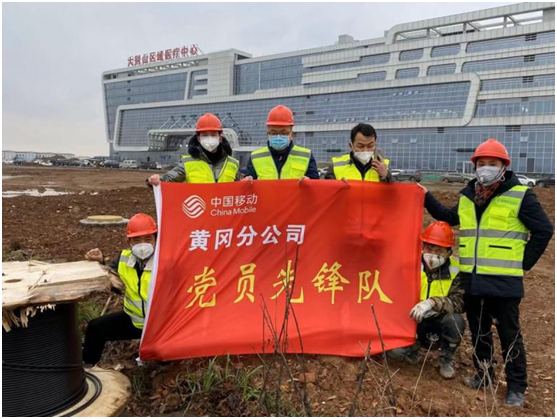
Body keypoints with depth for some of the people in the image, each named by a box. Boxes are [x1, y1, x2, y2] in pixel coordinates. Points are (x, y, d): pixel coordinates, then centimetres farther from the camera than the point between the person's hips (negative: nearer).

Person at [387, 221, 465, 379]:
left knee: (455, 320, -33)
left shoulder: (456, 269, -11)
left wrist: (433, 302, -39)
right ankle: (414, 347, 13)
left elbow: (460, 301, -24)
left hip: (439, 323, 0)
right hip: (413, 321, 0)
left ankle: (446, 362, -2)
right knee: (395, 350, -27)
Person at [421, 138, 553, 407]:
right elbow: (450, 218, 24)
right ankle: (483, 374, 33)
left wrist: (524, 263, -5)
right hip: (472, 279, 5)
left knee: (509, 335, 6)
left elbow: (543, 230, -5)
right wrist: (427, 199, 15)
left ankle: (516, 387, 19)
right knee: (478, 331, 17)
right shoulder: (467, 196, 10)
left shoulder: (520, 196, -7)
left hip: (503, 281, -5)